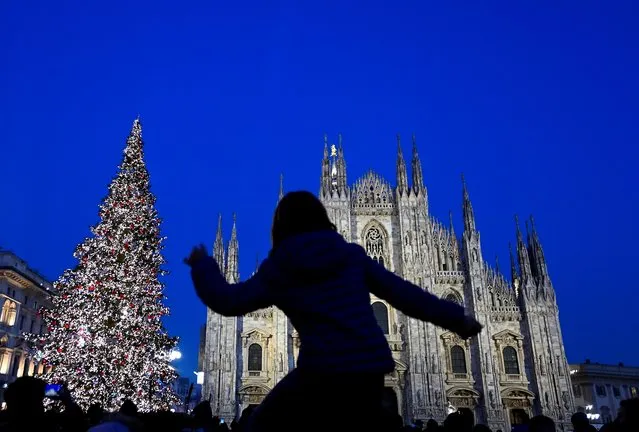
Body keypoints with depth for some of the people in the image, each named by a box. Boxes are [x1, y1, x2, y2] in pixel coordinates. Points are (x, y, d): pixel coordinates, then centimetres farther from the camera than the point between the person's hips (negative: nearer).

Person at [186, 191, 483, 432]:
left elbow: (225, 301, 4)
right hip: (370, 369, 4)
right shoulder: (352, 255, 9)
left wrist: (202, 265, 21)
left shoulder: (278, 270, 3)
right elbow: (402, 291, 7)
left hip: (322, 371, -3)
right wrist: (456, 319, 14)